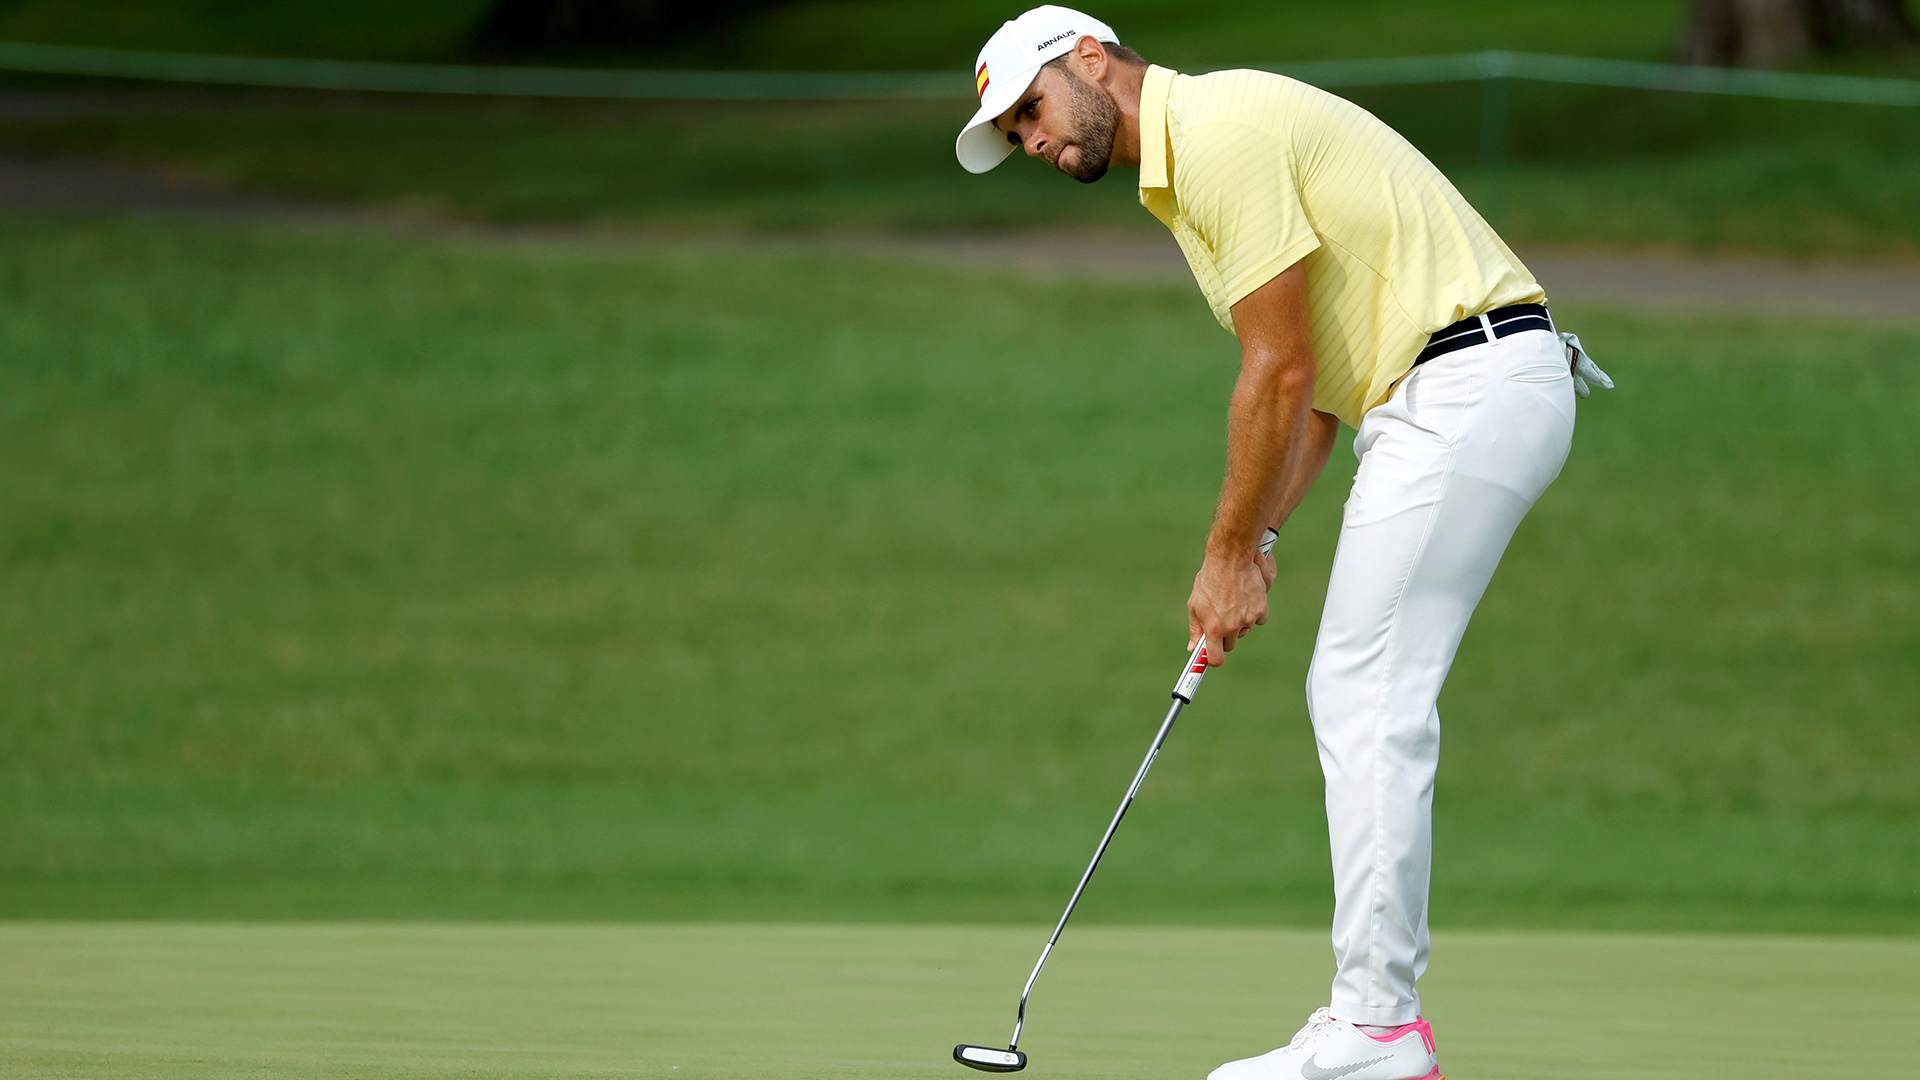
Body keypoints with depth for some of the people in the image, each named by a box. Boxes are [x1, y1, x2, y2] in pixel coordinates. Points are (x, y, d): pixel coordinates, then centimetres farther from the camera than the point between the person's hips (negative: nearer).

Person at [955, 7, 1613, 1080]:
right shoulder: (1187, 163, 20)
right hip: (1460, 397, 11)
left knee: (1369, 702, -10)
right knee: (1359, 700, 12)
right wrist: (1255, 543, 9)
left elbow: (1283, 374, -14)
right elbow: (1315, 381, 20)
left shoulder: (1219, 132, -12)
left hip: (1469, 388, -11)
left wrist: (1228, 553, -6)